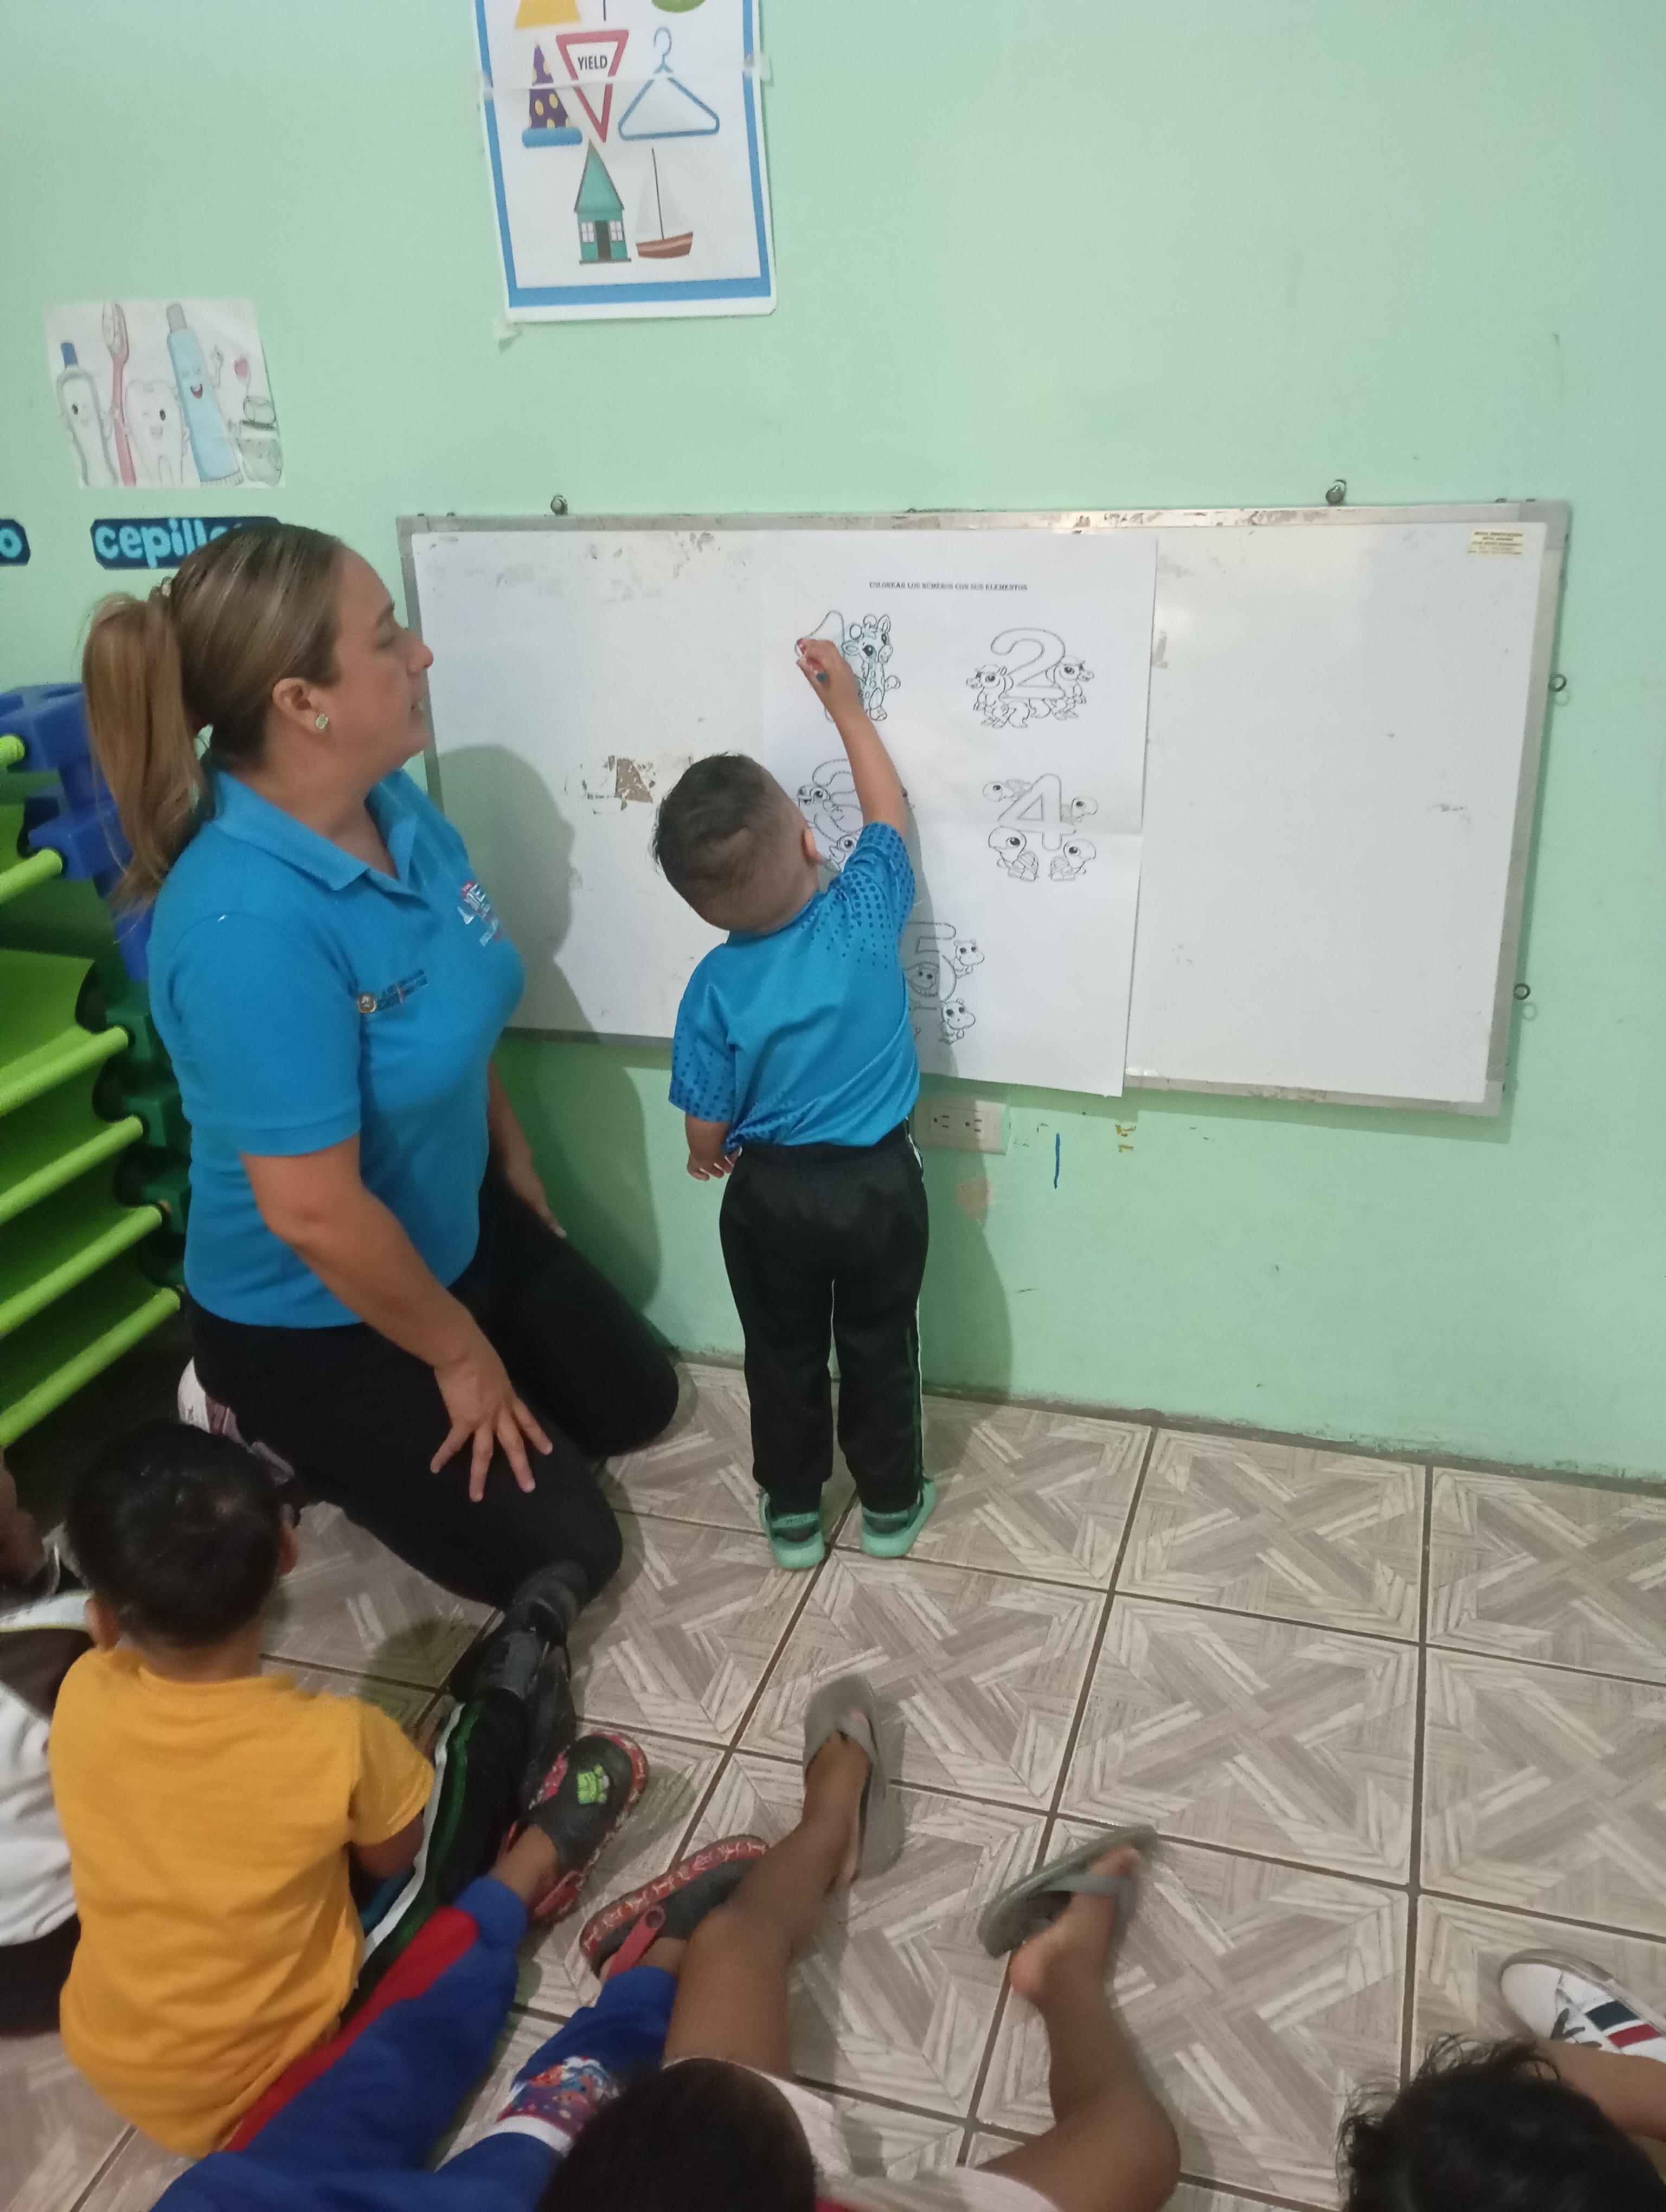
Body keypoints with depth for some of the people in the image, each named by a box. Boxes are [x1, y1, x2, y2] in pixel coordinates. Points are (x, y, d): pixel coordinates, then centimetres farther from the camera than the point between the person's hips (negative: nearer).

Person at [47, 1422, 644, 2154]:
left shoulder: (82, 1696, -22)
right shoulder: (336, 1740, -32)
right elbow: (392, 1858, -7)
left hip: (110, 2069, 4)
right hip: (273, 2080, -4)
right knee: (470, 1761, 6)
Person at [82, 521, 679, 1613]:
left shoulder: (395, 806, -10)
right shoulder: (250, 926, -36)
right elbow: (312, 1212, -31)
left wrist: (516, 1164, 17)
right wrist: (461, 1357, -17)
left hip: (454, 1226, 8)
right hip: (314, 1319, -8)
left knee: (635, 1400, 21)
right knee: (561, 1552, 4)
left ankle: (354, 1430, 30)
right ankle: (293, 1441, 18)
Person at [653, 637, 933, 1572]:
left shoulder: (716, 988, -18)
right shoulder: (865, 915, -18)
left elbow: (709, 1124, -8)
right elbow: (889, 815, 2)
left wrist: (709, 1158, 16)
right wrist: (847, 704, 11)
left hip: (771, 1194, -1)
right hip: (880, 1182, 1)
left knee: (784, 1358, 19)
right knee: (881, 1352, 19)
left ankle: (793, 1513, 34)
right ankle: (892, 1506, 35)